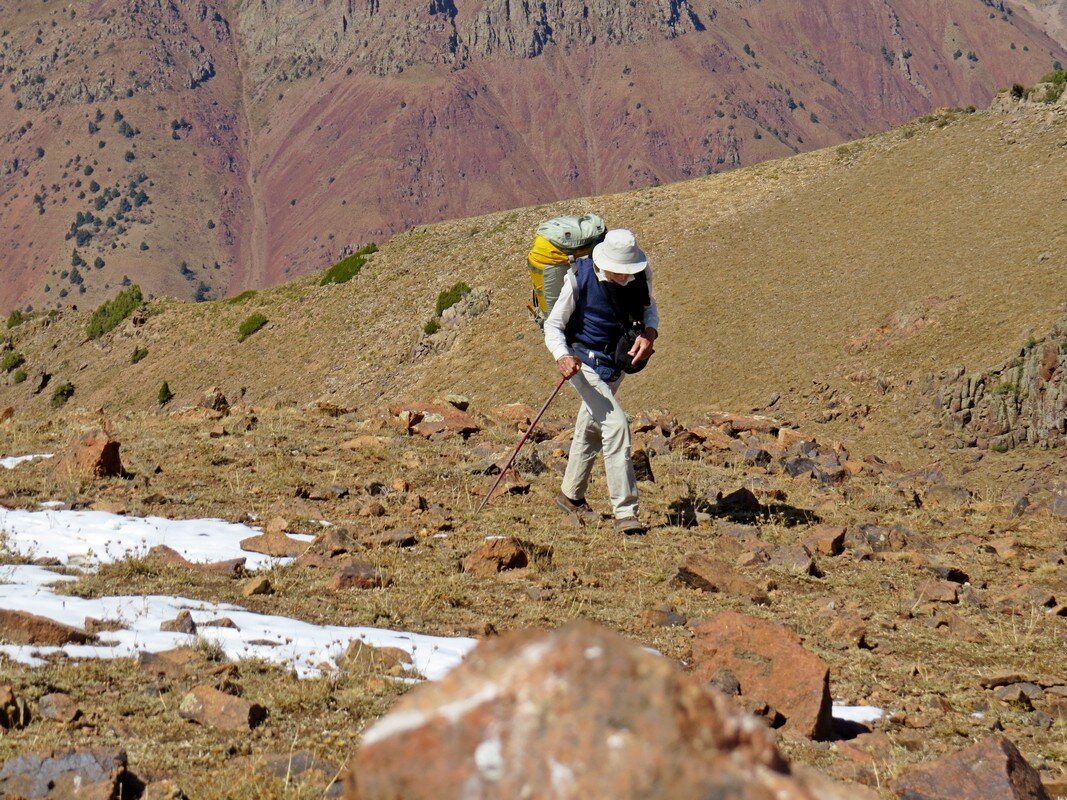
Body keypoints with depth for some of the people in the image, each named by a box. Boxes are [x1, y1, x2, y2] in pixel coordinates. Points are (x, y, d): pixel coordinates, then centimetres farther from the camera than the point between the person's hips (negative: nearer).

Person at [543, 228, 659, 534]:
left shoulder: (641, 275, -12)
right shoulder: (580, 279, -23)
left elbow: (649, 307, 8)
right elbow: (553, 325, -16)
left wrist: (649, 332, -14)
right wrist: (562, 356, -35)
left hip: (616, 362, 6)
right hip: (584, 362, -6)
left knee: (591, 429, 22)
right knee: (616, 424, -20)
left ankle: (571, 496, 42)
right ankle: (624, 512, -19)